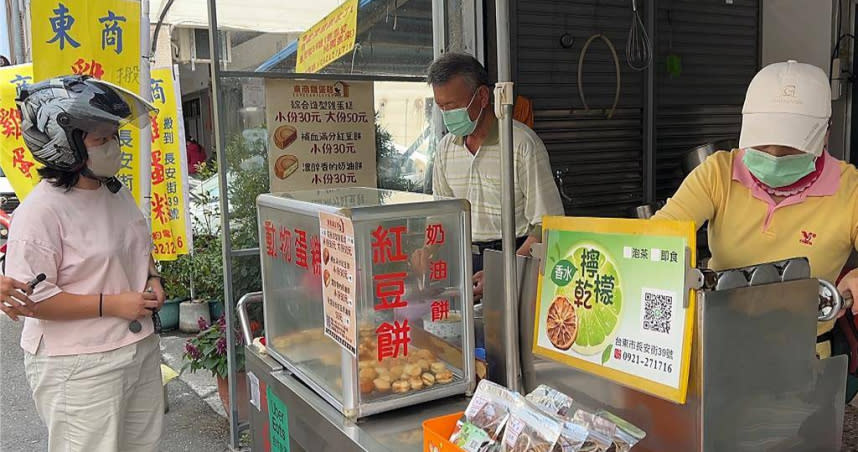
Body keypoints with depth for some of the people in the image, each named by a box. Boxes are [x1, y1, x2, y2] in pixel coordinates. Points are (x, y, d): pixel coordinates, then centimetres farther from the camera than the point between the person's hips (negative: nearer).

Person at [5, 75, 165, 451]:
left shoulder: (117, 191, 5)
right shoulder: (41, 211, -19)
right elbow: (30, 299, -20)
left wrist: (150, 278, 1)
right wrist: (111, 304, -21)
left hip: (140, 347, 8)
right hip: (78, 367, -8)